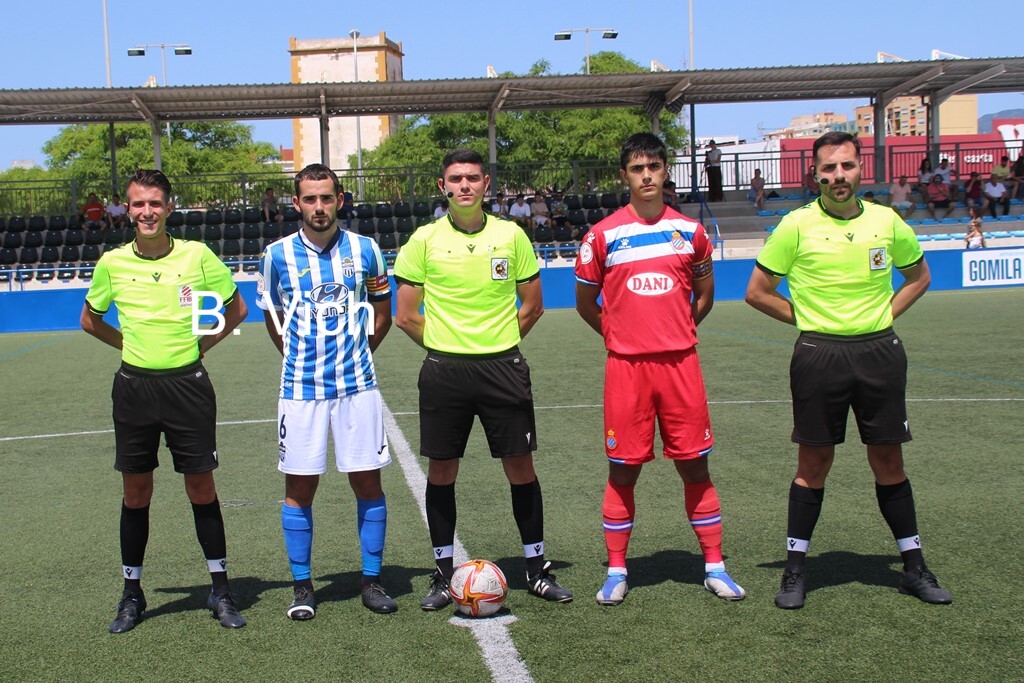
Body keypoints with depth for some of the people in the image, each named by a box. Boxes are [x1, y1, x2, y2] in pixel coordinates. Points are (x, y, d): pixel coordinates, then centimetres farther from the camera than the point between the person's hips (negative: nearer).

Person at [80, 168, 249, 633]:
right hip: (134, 386, 2)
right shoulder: (112, 263, 1)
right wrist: (129, 344, 6)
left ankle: (220, 591, 16)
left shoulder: (197, 256, -4)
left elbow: (236, 308, 9)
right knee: (135, 493, 8)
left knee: (201, 489, 4)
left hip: (187, 383, -1)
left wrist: (203, 345, 3)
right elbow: (90, 319, 17)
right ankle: (132, 594, 22)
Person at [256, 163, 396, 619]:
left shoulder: (365, 250, 3)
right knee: (300, 486, 3)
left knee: (367, 481, 3)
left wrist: (358, 353, 9)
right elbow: (271, 315, 14)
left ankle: (372, 580, 16)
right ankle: (302, 585, 16)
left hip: (357, 383, 1)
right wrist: (298, 356, 9)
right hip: (300, 388, 0)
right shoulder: (277, 255, 1)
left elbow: (382, 310, 15)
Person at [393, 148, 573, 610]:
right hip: (444, 371, 0)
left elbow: (532, 306, 11)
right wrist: (445, 345, 5)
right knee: (441, 471, 5)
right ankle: (443, 573, 19)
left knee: (520, 467, 3)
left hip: (503, 368, 0)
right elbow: (406, 316, 5)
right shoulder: (424, 240, 1)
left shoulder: (511, 235, 4)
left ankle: (536, 568, 17)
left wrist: (497, 344, 8)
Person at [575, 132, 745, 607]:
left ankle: (714, 567, 16)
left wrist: (677, 332, 13)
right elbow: (585, 302, 10)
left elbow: (704, 293, 19)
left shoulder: (690, 230, 6)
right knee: (623, 469, 4)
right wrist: (618, 335, 8)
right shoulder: (603, 236, 0)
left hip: (680, 363, 2)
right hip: (626, 366, -1)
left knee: (694, 465, 6)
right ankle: (616, 571, 15)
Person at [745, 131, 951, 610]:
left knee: (889, 462, 9)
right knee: (813, 464, 3)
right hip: (819, 355, -2)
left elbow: (919, 276, 20)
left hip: (880, 351, 2)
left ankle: (914, 568, 22)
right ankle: (795, 570, 15)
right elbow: (757, 292, 2)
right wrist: (810, 318, 0)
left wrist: (885, 314, 6)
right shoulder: (797, 225, -4)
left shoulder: (887, 222, 4)